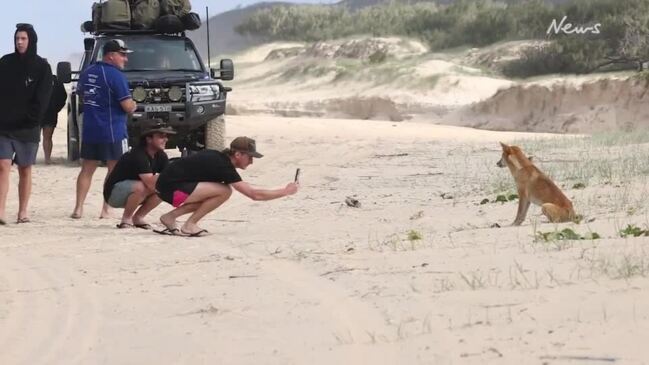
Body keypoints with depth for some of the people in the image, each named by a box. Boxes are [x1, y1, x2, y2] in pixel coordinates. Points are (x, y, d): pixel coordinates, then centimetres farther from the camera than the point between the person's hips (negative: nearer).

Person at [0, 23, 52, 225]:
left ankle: (23, 212, 12)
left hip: (28, 129, 0)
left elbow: (42, 99, -3)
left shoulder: (41, 67, 1)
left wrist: (29, 119, -11)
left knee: (25, 170, 6)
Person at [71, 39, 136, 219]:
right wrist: (133, 105, 4)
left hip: (89, 130, 6)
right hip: (113, 131, -6)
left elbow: (80, 92, 23)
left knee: (87, 170, 12)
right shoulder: (116, 76, -14)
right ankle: (106, 210, 1)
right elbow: (128, 106, -17)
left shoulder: (87, 72, 8)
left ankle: (78, 209, 7)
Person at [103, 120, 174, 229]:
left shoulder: (161, 156, -2)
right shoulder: (138, 156, -28)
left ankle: (138, 217, 0)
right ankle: (126, 218, -13)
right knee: (141, 187, -37)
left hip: (132, 193, 8)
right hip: (114, 193, -8)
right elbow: (151, 183, -37)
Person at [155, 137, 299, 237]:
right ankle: (189, 226, -6)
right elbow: (254, 194, -16)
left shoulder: (218, 158, 10)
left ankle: (170, 217, 12)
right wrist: (285, 191, -8)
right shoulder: (223, 166, -16)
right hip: (170, 188, -10)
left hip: (167, 183, 10)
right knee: (224, 191, -16)